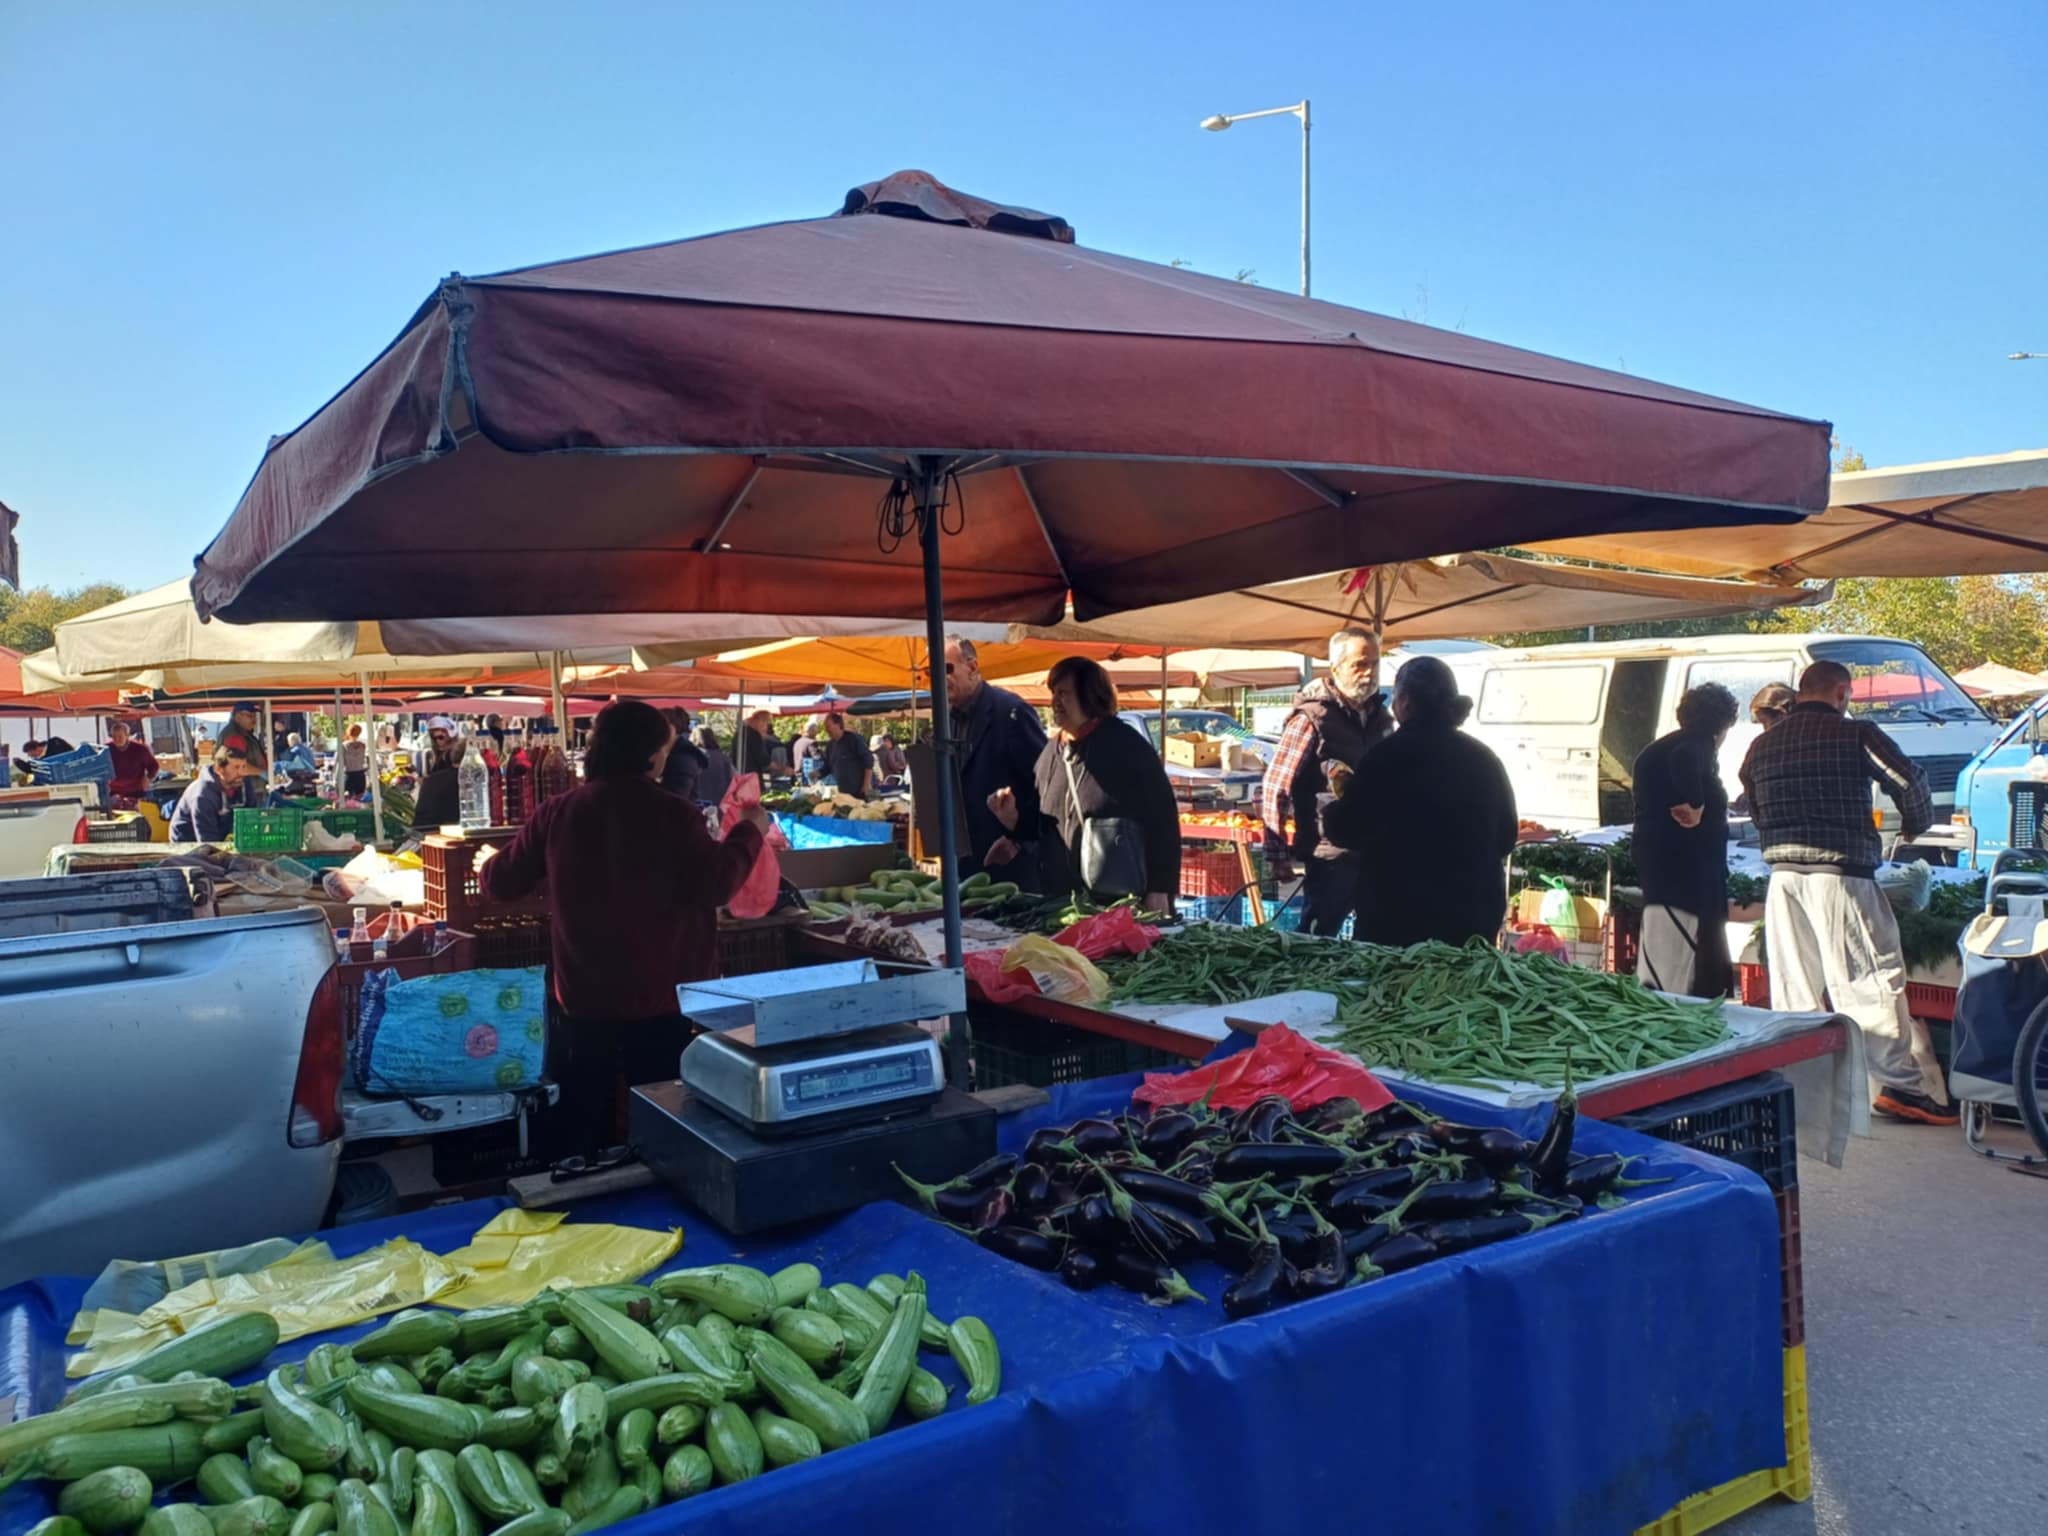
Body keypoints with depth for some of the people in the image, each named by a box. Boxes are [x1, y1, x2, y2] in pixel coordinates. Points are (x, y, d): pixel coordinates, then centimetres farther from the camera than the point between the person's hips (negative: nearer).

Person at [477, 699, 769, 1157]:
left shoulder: (556, 813, -4)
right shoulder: (673, 814, -15)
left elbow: (504, 883, 6)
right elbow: (716, 885, -15)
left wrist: (487, 862, 29)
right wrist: (749, 831, 0)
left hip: (585, 996, 3)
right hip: (660, 997, -3)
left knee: (583, 1130, 18)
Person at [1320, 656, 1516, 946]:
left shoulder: (1390, 755, -13)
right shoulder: (1484, 758, 4)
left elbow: (1345, 833, -7)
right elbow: (1506, 838, 16)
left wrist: (1343, 792, 13)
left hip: (1399, 915, -5)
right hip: (1474, 915, 5)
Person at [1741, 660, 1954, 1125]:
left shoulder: (1761, 746, 12)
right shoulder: (1855, 734, -4)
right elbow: (1910, 781, -6)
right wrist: (1915, 826, 13)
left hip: (1782, 875, 5)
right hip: (1840, 875, -5)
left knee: (1793, 985, 9)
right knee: (1871, 978, -2)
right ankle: (1902, 1085, -1)